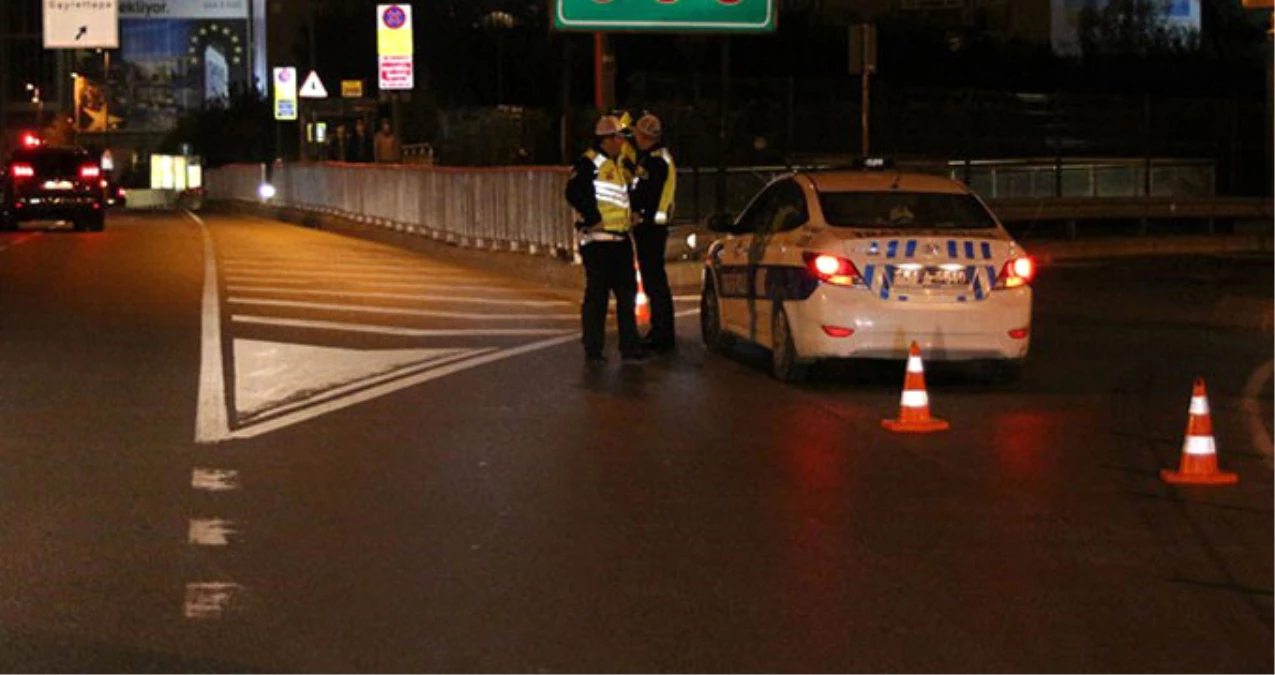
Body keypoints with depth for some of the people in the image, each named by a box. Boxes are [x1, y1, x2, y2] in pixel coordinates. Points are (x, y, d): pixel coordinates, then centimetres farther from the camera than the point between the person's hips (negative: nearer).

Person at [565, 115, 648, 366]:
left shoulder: (618, 165, 19)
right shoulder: (588, 164, -10)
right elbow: (575, 194, -23)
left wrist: (631, 215, 16)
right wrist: (594, 220, -18)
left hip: (620, 240, 9)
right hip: (598, 241, -9)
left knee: (627, 293, 10)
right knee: (597, 296, -5)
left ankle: (630, 347, 16)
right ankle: (593, 351, 0)